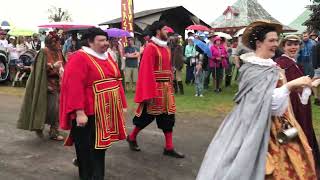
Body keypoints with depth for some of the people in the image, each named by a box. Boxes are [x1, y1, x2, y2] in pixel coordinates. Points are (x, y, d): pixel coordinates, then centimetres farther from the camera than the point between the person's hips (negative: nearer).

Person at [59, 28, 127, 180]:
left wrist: (122, 104, 14)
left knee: (100, 147, 18)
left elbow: (116, 81, 16)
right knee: (87, 151, 3)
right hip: (89, 114, -8)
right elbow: (74, 87, -21)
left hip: (106, 113, 8)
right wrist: (79, 112, -26)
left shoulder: (107, 57, 12)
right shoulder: (79, 58, -13)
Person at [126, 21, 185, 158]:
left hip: (166, 88, 8)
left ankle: (169, 148, 15)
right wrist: (149, 94, -21)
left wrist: (170, 85, 13)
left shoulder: (166, 48, 12)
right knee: (148, 115, 5)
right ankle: (132, 137, 28)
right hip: (154, 88, -8)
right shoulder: (150, 48, -13)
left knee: (168, 116, 8)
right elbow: (147, 71, -18)